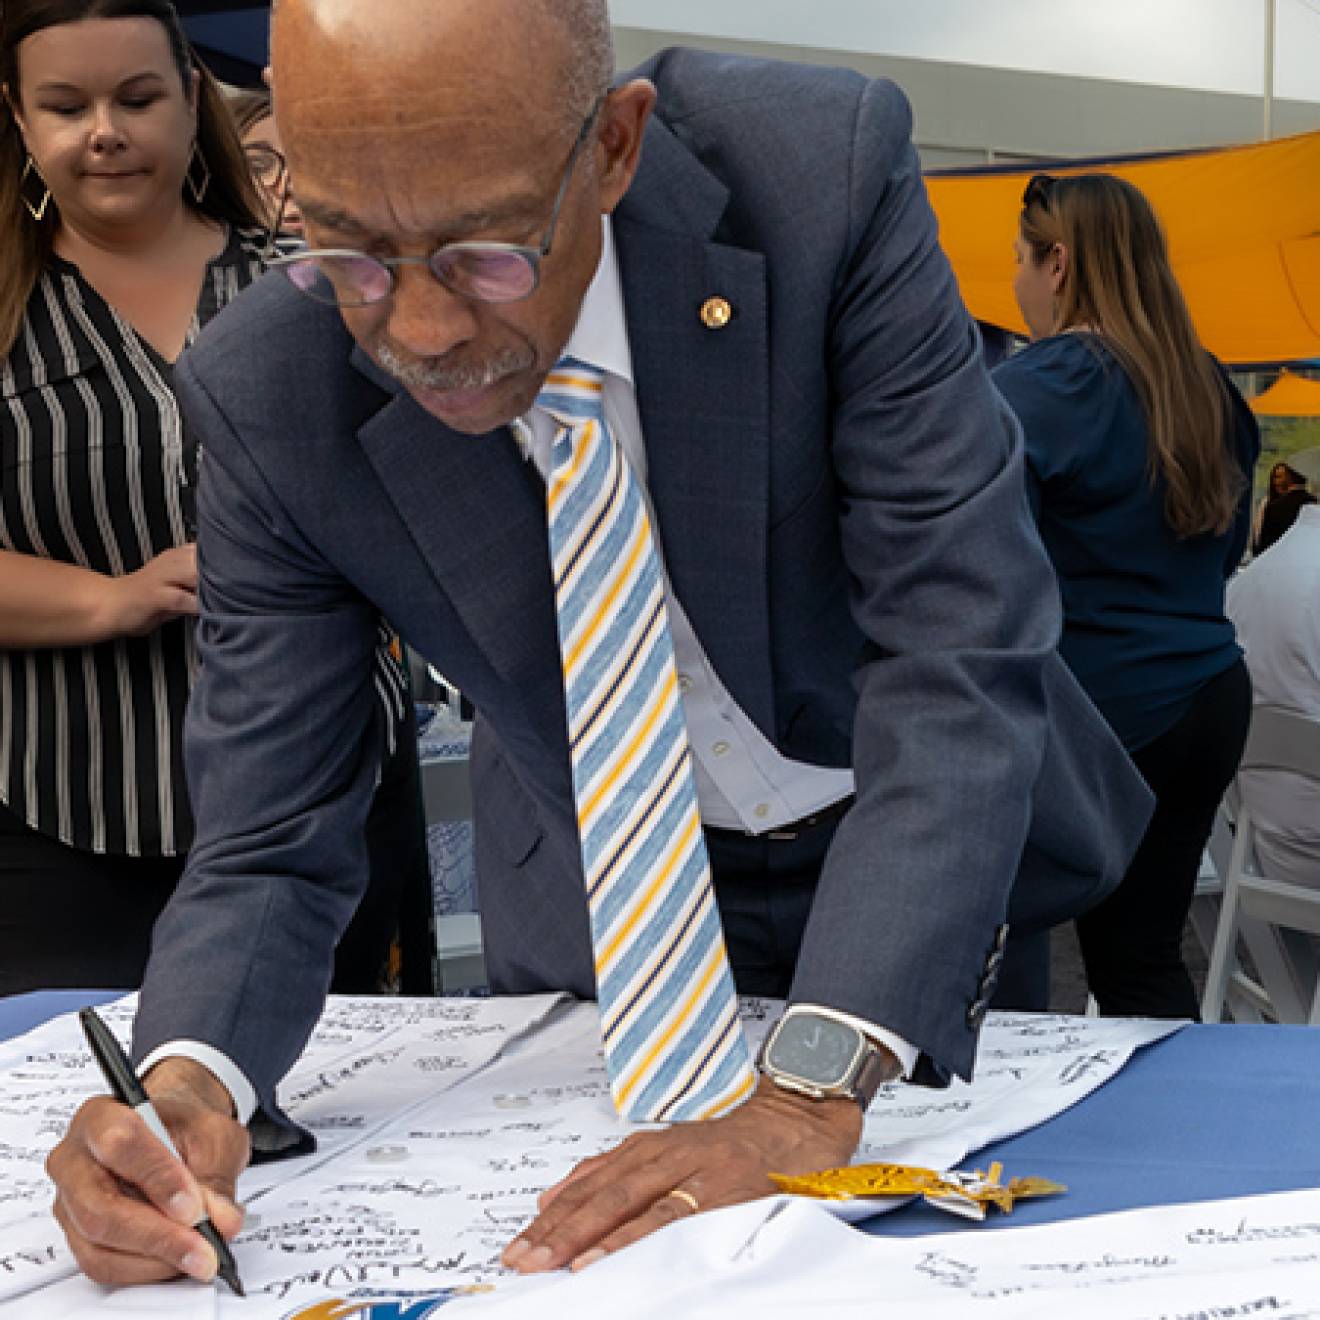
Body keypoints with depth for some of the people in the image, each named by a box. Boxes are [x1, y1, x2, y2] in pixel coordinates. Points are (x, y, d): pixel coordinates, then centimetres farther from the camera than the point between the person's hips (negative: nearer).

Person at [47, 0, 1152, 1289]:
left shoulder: (823, 173, -30)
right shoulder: (268, 396, -24)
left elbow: (959, 643, -32)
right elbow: (270, 843, -17)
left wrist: (815, 1084, -41)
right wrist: (190, 1082, -40)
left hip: (933, 860, 0)